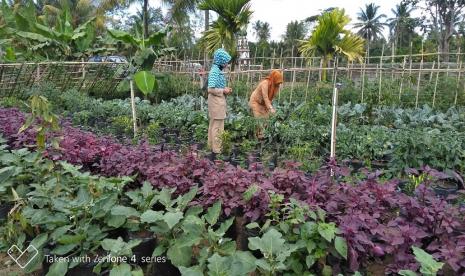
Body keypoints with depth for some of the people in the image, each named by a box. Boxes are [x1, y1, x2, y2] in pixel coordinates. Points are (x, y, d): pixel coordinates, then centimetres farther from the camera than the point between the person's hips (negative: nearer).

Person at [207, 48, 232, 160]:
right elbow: (211, 89, -23)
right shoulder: (215, 71, -17)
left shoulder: (218, 71, 11)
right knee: (218, 128, -5)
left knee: (213, 126, 15)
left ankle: (212, 148, 25)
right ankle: (216, 152, 1)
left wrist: (225, 90, 5)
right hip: (216, 102, -10)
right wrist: (223, 91, -13)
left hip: (218, 101, 10)